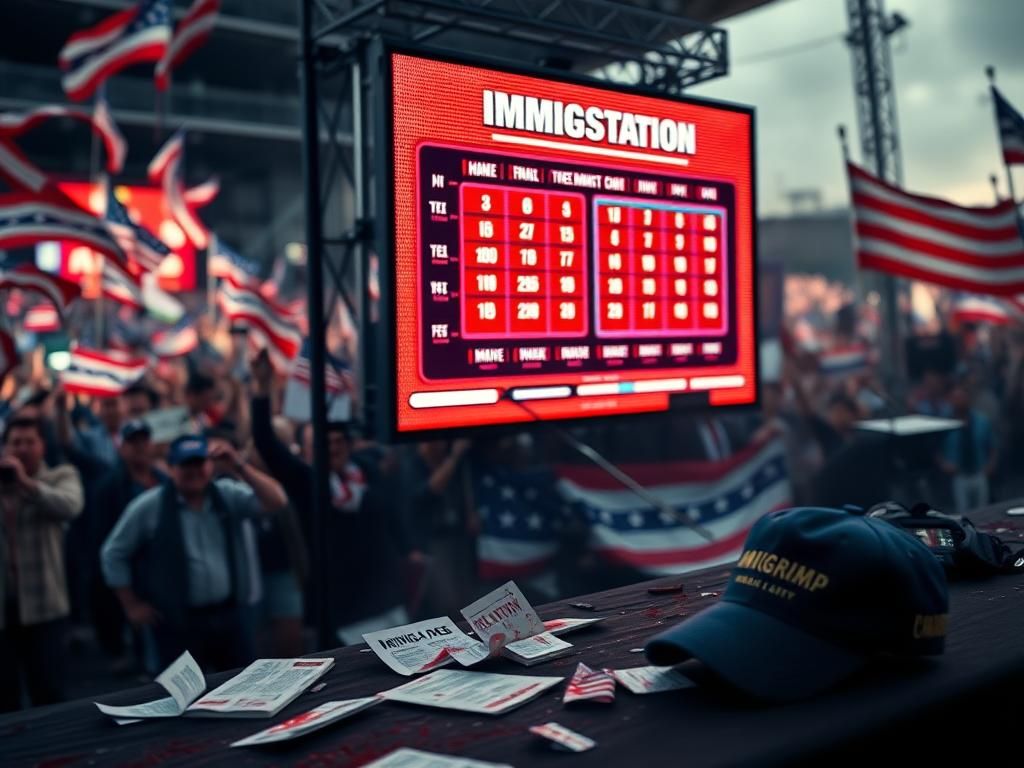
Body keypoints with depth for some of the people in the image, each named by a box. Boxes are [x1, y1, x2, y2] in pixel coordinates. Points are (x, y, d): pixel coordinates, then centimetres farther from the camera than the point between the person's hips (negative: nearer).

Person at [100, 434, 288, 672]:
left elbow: (277, 501, -12)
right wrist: (132, 605, 0)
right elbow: (114, 554, 3)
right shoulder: (150, 506, -4)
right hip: (177, 623, -2)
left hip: (231, 615, 3)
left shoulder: (229, 496, 0)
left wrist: (240, 467, -21)